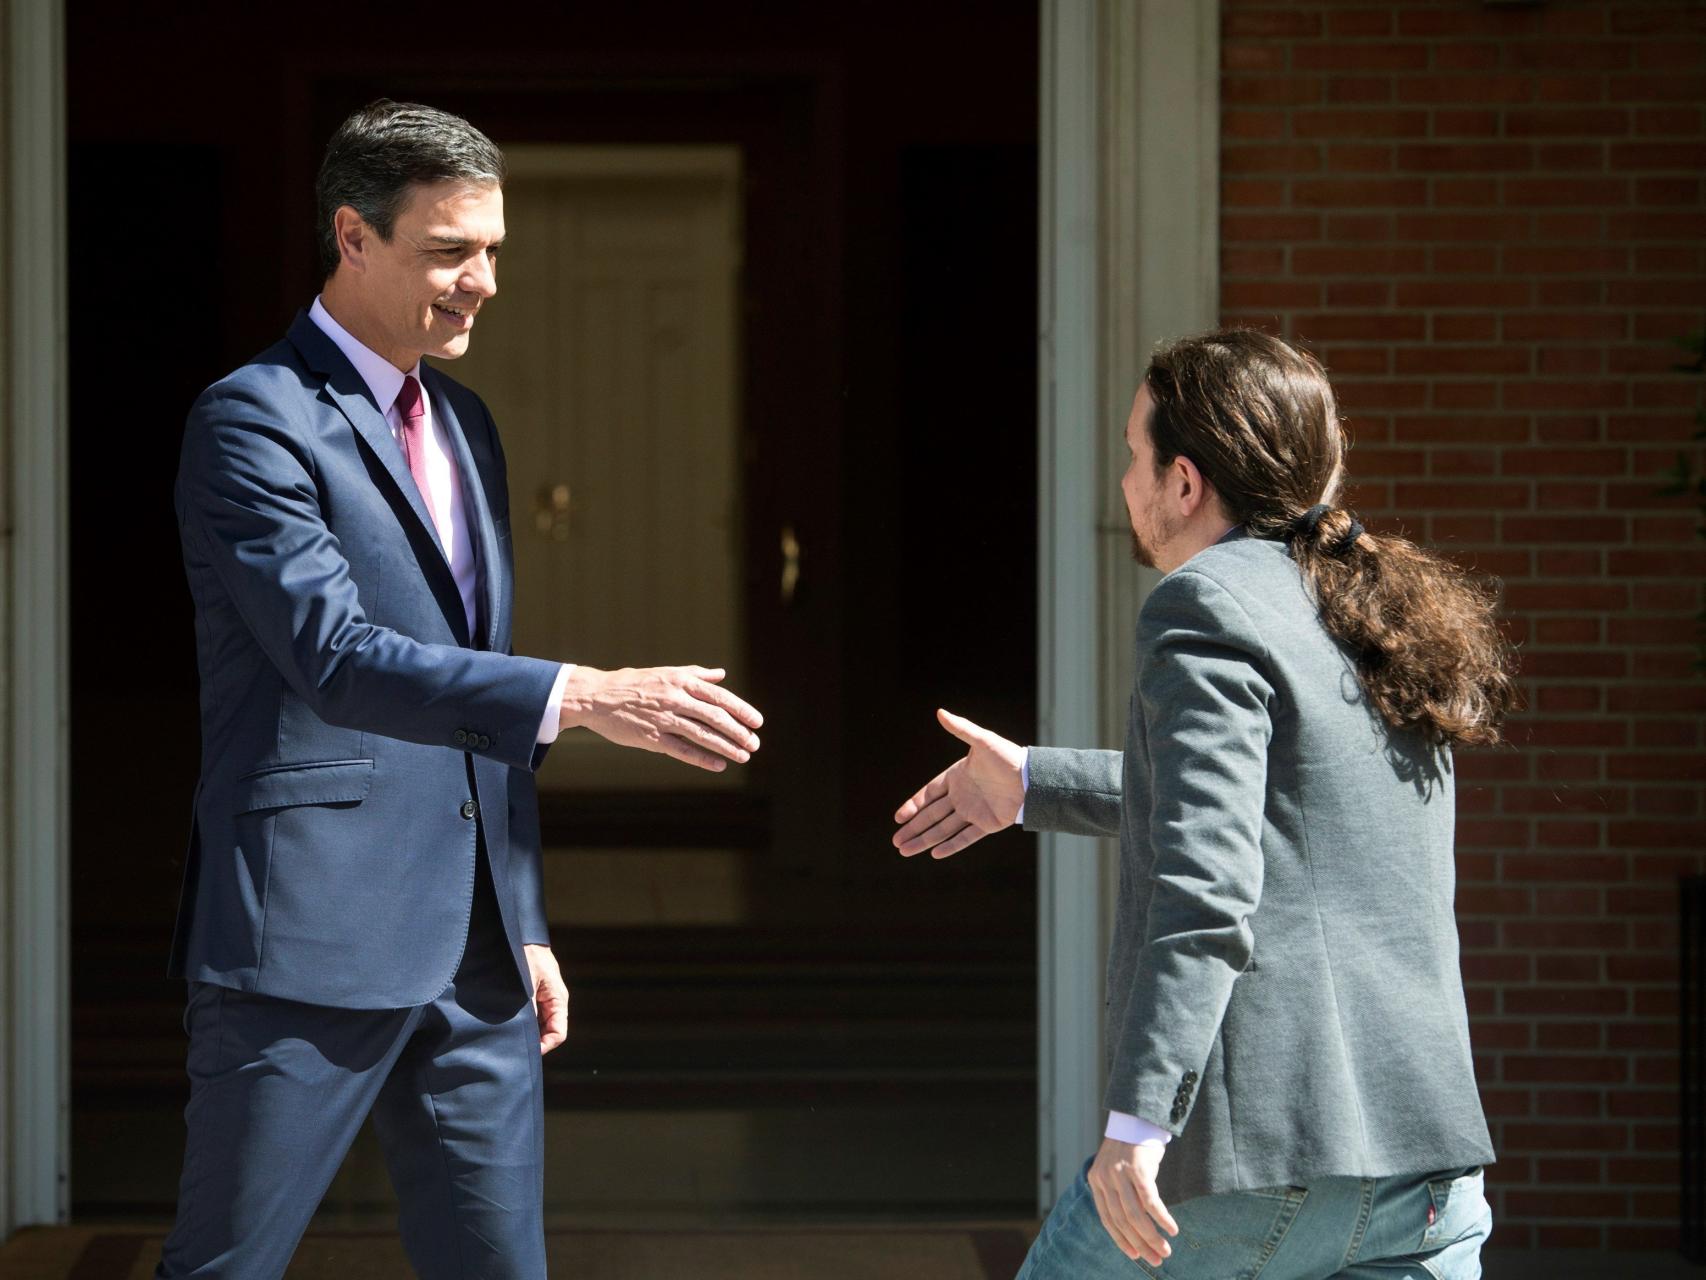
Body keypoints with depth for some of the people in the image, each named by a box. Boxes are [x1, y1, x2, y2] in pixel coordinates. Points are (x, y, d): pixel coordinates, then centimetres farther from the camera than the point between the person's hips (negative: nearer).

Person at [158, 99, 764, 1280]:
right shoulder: (254, 421, -9)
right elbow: (335, 656, -22)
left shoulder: (466, 426, 17)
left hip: (474, 961, 7)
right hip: (311, 949, -7)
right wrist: (583, 698, -30)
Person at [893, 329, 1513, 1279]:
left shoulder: (1208, 607, -7)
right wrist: (1034, 784, 44)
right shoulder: (1387, 613, 18)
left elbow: (1208, 879, -19)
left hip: (1259, 1142, -7)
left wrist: (1139, 1118, -24)